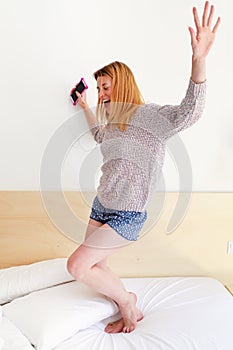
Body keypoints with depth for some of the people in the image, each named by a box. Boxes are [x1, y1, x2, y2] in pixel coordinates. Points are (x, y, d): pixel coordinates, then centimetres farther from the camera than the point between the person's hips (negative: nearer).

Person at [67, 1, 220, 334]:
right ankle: (130, 311, 33)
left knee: (77, 265, -11)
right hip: (101, 205, 9)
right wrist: (85, 107, 39)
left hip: (127, 215, -9)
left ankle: (126, 300, 14)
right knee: (95, 267, 12)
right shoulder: (113, 121, 10)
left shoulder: (148, 115, -16)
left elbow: (189, 111, -35)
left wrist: (199, 57, -49)